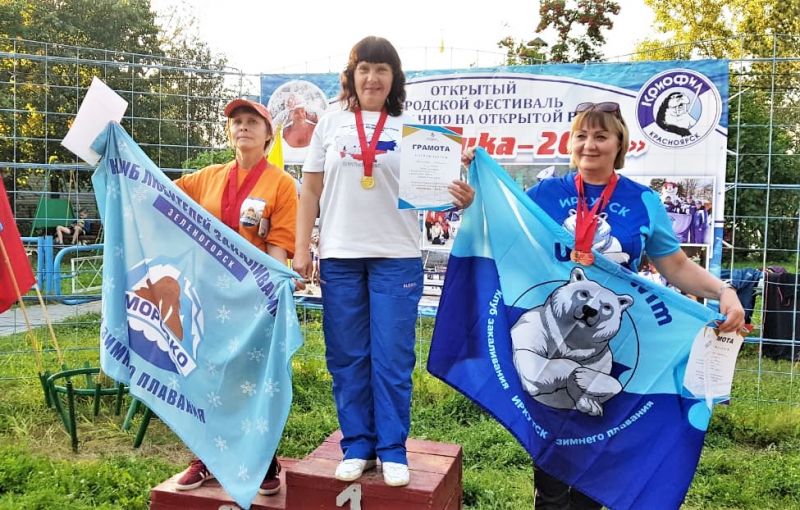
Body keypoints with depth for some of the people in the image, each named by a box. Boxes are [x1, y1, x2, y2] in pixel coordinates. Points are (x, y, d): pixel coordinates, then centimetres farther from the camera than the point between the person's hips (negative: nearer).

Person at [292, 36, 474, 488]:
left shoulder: (411, 127, 2)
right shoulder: (331, 125, 7)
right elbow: (311, 191, 9)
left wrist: (459, 198, -23)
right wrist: (302, 248, 4)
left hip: (397, 258, -2)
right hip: (340, 257, 2)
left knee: (393, 358, 1)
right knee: (347, 358, 8)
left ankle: (393, 450, 14)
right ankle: (357, 446, 21)